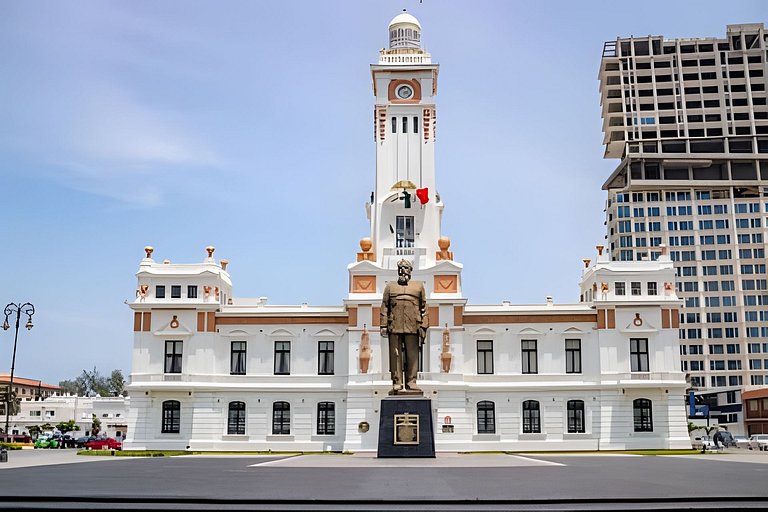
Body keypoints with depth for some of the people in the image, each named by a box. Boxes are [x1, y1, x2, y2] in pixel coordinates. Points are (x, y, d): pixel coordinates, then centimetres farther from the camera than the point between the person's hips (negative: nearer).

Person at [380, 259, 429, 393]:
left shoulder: (419, 286, 16)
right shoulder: (390, 287, 16)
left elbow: (424, 308, 12)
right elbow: (384, 307, 11)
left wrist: (423, 326, 4)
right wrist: (383, 325, 2)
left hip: (412, 326, 0)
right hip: (395, 326, 0)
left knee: (412, 355, -1)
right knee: (395, 355, -1)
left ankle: (411, 382, 5)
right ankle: (397, 382, 3)